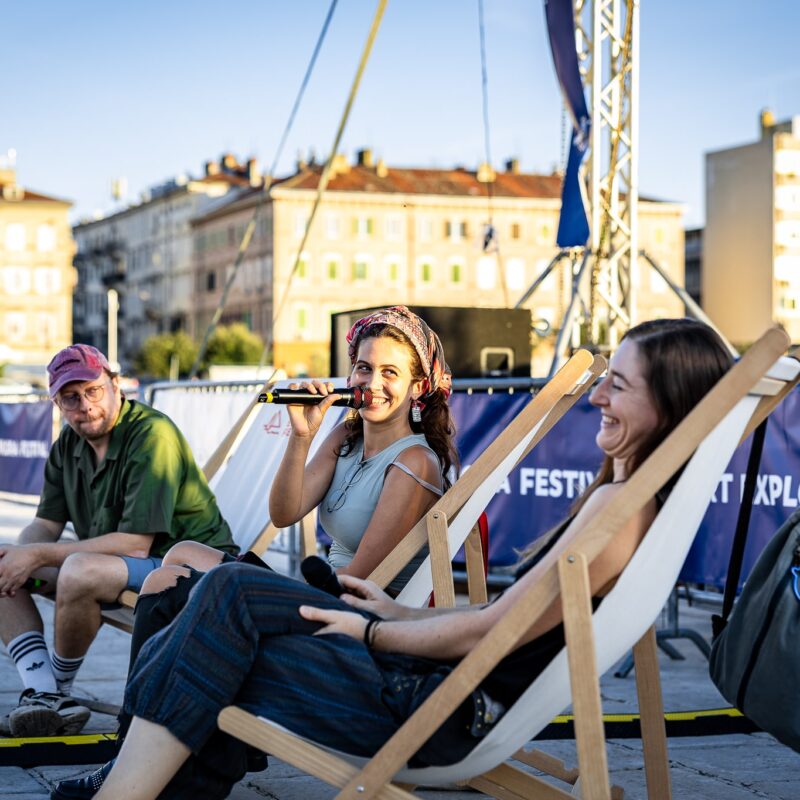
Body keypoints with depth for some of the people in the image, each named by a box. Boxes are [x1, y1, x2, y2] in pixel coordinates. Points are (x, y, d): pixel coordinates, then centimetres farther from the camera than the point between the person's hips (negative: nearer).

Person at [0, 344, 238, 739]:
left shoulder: (152, 435, -20)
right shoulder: (69, 443, 6)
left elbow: (135, 544, -25)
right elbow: (46, 525, 6)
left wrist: (38, 555, -24)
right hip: (112, 564, 9)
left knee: (80, 571, -35)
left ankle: (60, 688, -10)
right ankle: (43, 696, -13)